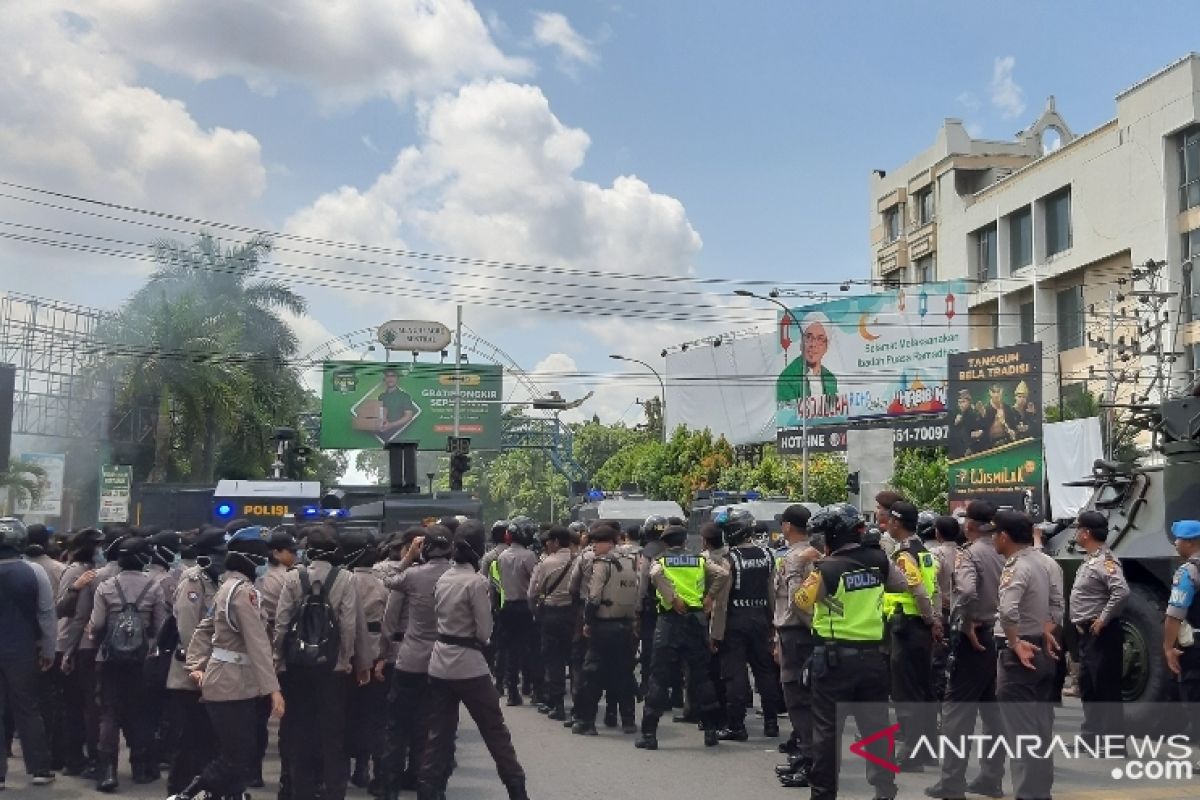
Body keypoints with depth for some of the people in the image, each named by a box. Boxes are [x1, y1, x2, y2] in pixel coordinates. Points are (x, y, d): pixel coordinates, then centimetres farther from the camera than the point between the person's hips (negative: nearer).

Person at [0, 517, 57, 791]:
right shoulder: (34, 572, -8)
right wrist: (48, 650, 4)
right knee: (28, 709, 11)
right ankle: (39, 769, 14)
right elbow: (46, 613, -5)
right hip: (23, 652, 0)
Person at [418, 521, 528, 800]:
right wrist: (474, 636, 7)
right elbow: (484, 631, -12)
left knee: (438, 735, 9)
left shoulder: (443, 578, 6)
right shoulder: (477, 581, -15)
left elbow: (439, 614, 13)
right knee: (495, 731, 6)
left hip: (439, 664, 6)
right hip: (469, 664, -6)